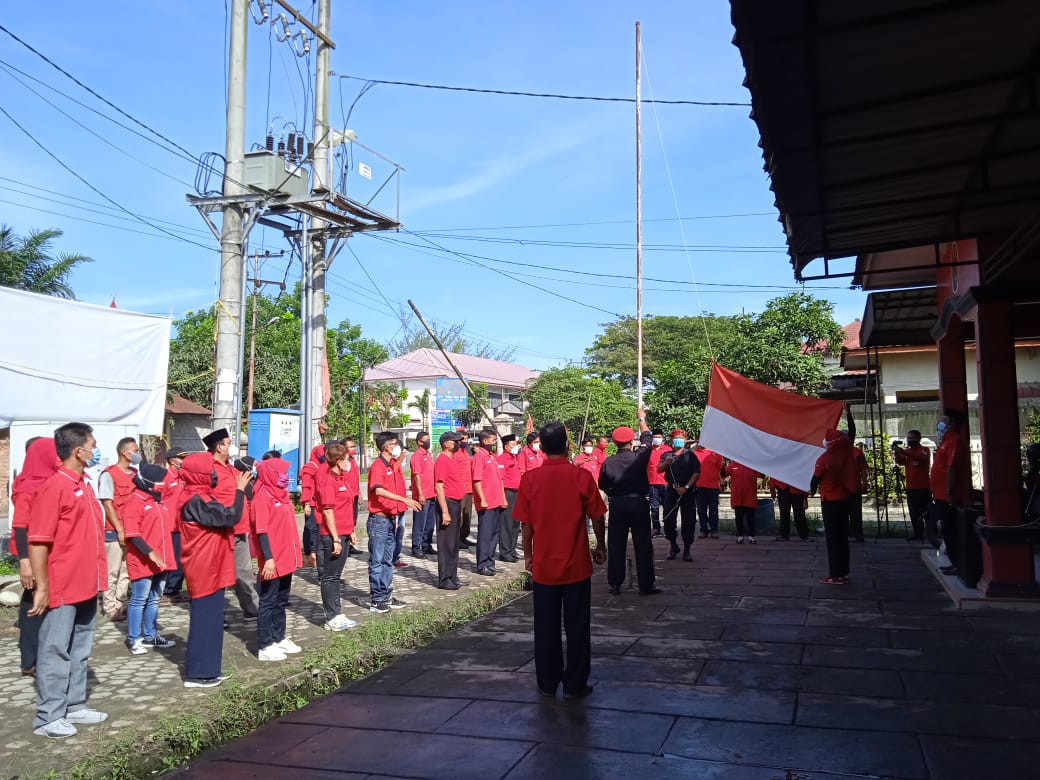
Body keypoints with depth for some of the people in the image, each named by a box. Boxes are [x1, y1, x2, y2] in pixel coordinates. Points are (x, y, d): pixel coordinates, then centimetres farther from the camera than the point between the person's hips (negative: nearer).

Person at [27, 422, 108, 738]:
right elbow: (38, 542, -17)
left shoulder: (84, 485, 11)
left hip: (86, 586, 8)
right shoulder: (54, 487, -15)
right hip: (62, 589, -8)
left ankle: (74, 706, 25)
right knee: (55, 652, 2)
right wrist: (41, 588, -17)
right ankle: (48, 717, 11)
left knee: (80, 650, 15)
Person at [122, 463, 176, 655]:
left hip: (161, 561, 8)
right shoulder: (134, 502, -10)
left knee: (154, 599, 14)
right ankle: (134, 639, 9)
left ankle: (151, 635, 23)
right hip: (142, 562, -8)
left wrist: (168, 556, 18)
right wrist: (150, 553, -23)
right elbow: (132, 534, -17)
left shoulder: (159, 501, 15)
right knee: (139, 600, 0)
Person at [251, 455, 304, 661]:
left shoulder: (281, 494, 12)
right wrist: (268, 558, -23)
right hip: (273, 561, -9)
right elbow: (261, 530, -19)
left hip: (286, 558, 9)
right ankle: (264, 646, 7)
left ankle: (279, 638, 27)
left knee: (281, 601, 16)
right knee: (268, 602, 0)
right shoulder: (262, 497, -14)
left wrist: (295, 552, 19)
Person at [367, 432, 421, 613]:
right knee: (377, 561, 0)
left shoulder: (394, 465, 10)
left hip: (392, 518, 9)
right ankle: (377, 600, 6)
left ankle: (386, 596, 23)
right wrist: (404, 499, -37)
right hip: (379, 519, -9)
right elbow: (379, 490, -31)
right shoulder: (377, 466, -16)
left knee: (388, 560, 15)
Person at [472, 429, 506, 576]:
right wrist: (482, 499, -20)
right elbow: (477, 480, -16)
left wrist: (503, 498, 15)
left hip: (497, 502, 8)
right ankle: (482, 565, 4)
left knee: (494, 533, 12)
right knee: (485, 533, -3)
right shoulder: (479, 456, -10)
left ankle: (490, 562, 21)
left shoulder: (493, 457, 15)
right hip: (486, 503, -8)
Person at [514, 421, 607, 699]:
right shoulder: (581, 476, -9)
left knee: (546, 627, 12)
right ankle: (574, 684, 15)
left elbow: (526, 523, -1)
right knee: (577, 627, 9)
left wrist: (527, 554, 12)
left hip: (543, 565, 2)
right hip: (576, 564, -1)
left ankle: (547, 683, 21)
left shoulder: (529, 479, -5)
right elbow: (596, 517, -3)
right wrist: (600, 547, 12)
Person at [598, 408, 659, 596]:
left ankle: (614, 584, 11)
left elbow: (602, 486, 4)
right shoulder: (639, 457, -8)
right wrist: (642, 419, 23)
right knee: (643, 545, 4)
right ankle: (646, 585, 7)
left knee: (616, 545, 8)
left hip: (616, 505, 2)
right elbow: (646, 439, 9)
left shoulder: (608, 462, -5)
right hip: (638, 503, -2)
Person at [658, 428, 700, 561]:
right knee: (668, 520, 0)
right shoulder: (666, 455, 12)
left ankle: (686, 550, 8)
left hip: (687, 491, -2)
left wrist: (686, 487, -12)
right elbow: (659, 470, 3)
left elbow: (696, 473, -3)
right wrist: (666, 463, -17)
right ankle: (673, 546, 18)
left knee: (688, 521, -2)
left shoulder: (690, 455, 4)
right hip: (671, 490, 2)